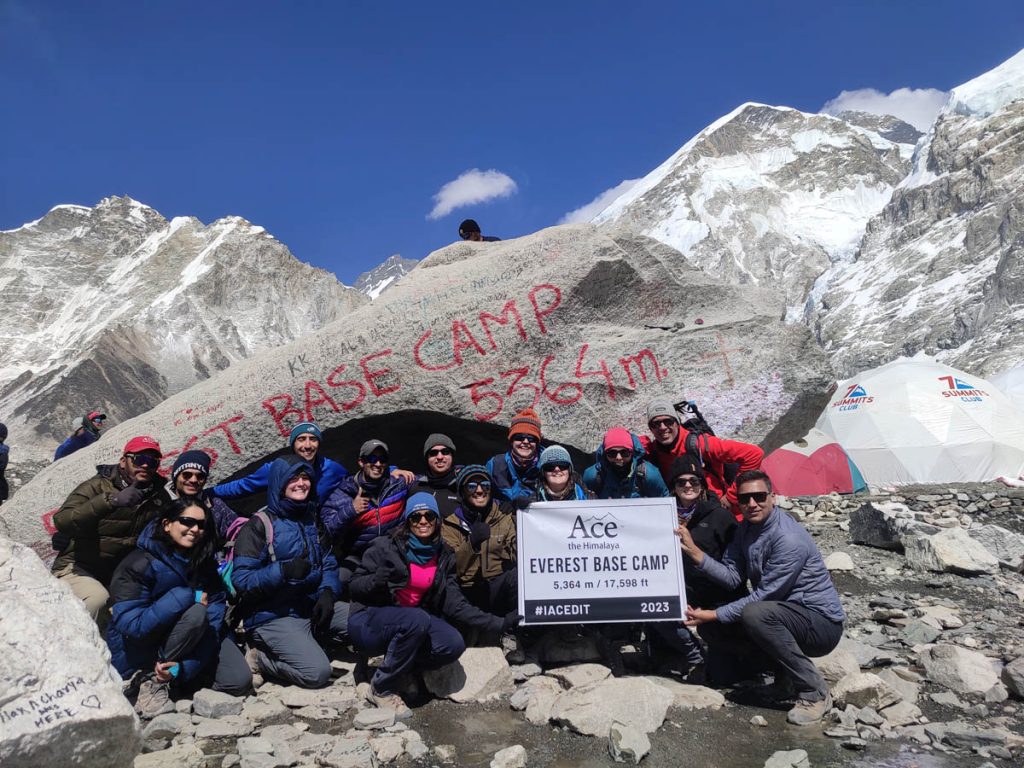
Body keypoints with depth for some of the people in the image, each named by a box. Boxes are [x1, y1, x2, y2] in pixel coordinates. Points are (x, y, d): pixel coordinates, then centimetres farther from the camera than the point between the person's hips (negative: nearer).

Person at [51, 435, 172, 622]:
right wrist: (111, 501, -38)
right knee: (98, 600, -32)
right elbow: (62, 521, -26)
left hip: (120, 575, 5)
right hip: (78, 569, -5)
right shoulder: (98, 486, -11)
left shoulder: (160, 496, 3)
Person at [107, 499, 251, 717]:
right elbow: (132, 626, -29)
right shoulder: (139, 564, -20)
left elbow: (213, 622, -12)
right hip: (136, 653, -5)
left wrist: (185, 666, -26)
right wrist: (188, 596, -28)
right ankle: (152, 679, -14)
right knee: (196, 613, -30)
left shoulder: (205, 564, -5)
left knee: (239, 682, -13)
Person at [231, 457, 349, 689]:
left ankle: (309, 641, 10)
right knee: (317, 672, -23)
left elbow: (329, 564, 12)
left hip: (312, 606, 7)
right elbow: (241, 580, -15)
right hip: (273, 616, -6)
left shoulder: (313, 520, 12)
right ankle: (260, 658, 2)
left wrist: (328, 592, -9)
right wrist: (284, 570, -28)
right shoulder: (259, 526, -8)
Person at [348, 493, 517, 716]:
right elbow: (355, 587, -8)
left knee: (453, 644, -21)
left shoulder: (444, 557, 3)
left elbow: (454, 603, 0)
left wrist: (497, 623, -6)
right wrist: (380, 578, -30)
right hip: (368, 624, -5)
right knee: (417, 620, -34)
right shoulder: (386, 547, -11)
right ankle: (381, 688, -14)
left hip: (412, 622, 5)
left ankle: (394, 669, 2)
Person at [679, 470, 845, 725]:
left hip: (821, 622, -8)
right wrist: (694, 552, -17)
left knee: (755, 614, -36)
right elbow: (732, 577, -3)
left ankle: (814, 692, -17)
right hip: (783, 614, 8)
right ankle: (785, 667, 7)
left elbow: (763, 595, -24)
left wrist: (715, 614, -23)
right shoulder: (746, 529, 2)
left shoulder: (789, 539, -24)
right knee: (710, 627, -2)